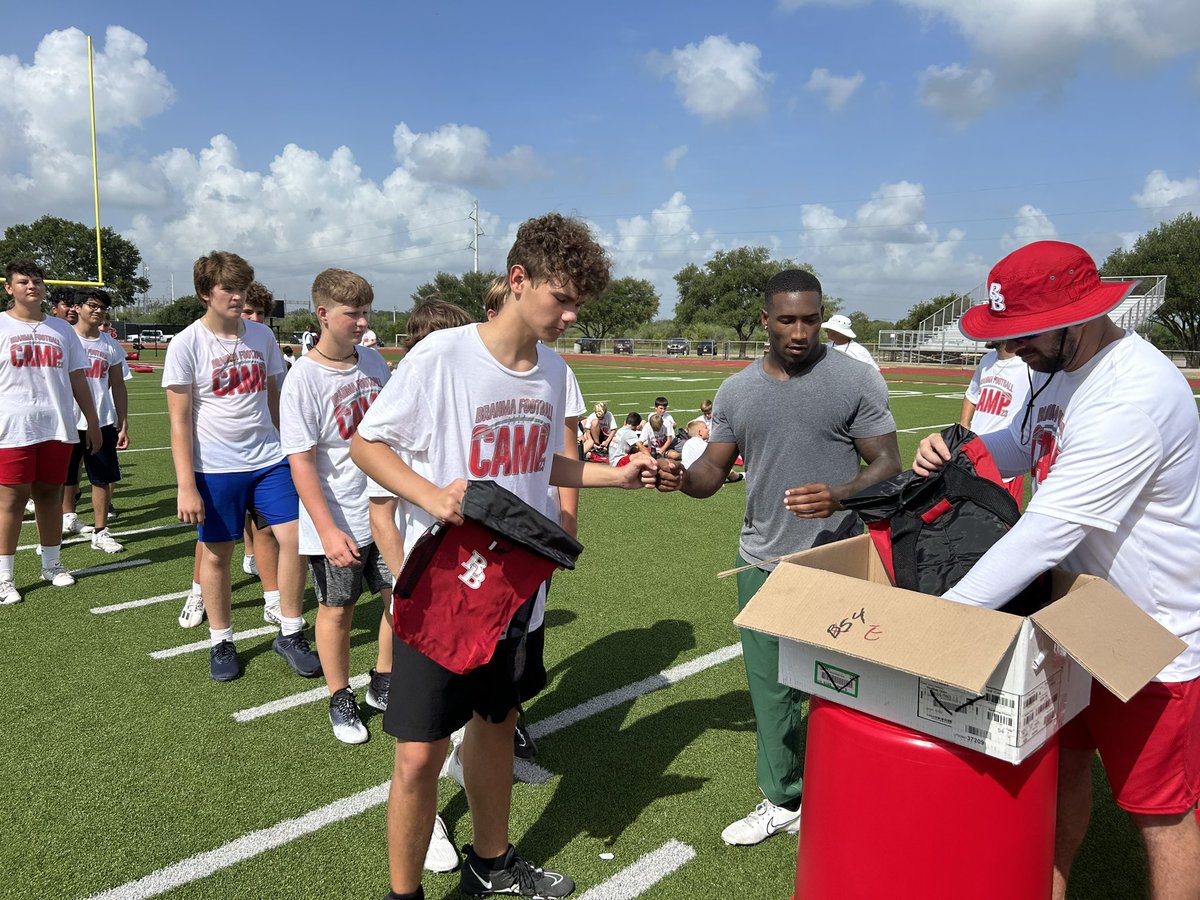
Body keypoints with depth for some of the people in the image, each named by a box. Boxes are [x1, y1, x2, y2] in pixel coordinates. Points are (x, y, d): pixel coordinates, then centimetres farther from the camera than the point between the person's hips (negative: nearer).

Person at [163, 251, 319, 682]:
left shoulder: (262, 336, 6)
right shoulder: (186, 345, -7)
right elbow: (180, 421, -8)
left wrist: (290, 451, 16)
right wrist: (186, 485, -12)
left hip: (270, 460, 3)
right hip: (215, 468, -3)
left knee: (295, 537, -5)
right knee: (217, 553, 7)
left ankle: (290, 634, 12)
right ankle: (221, 642, 26)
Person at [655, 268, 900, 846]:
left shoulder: (856, 381, -6)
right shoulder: (737, 391, 6)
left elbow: (887, 464, -7)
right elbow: (713, 471, 7)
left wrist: (839, 496, -27)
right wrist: (682, 479, -16)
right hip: (761, 564, 4)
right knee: (770, 690, 14)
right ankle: (783, 801, 33)